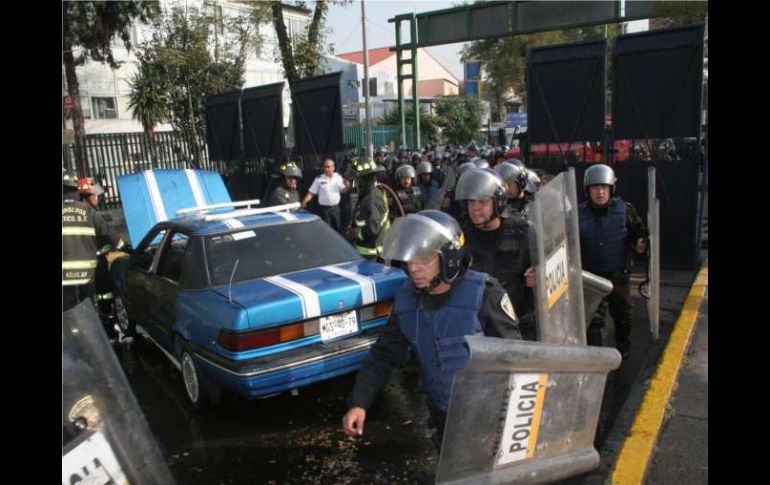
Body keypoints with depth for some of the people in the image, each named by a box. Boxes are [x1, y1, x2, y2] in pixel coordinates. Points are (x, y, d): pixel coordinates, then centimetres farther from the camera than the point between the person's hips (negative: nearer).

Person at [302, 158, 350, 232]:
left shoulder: (338, 177, 3)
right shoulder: (319, 179, -7)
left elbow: (343, 191, 10)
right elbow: (311, 193, -6)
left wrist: (347, 186, -11)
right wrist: (304, 202, -20)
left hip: (336, 207, 4)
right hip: (324, 208, -4)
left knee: (337, 228, 13)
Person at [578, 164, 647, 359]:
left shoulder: (625, 210, -9)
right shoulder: (579, 214, -9)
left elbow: (639, 231, 5)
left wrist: (641, 243, -14)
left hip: (619, 274, 2)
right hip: (592, 276, -1)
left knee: (622, 314, 20)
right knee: (593, 318, -4)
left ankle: (624, 350, 43)